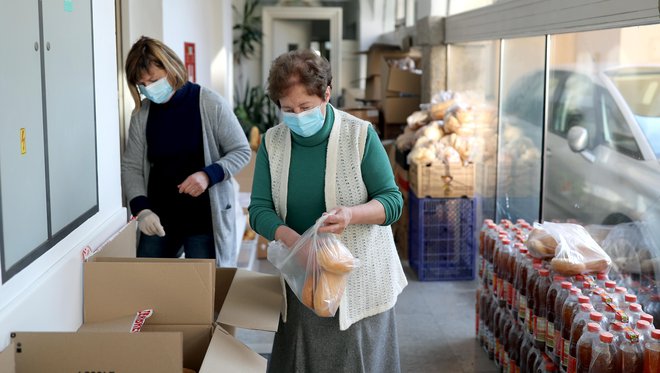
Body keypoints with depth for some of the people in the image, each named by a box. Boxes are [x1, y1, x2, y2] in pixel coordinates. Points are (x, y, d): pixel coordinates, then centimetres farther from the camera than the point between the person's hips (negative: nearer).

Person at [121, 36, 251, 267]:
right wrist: (141, 209, -9)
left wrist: (209, 175, -20)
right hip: (158, 219, 4)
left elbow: (241, 151, -3)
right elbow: (131, 167, 7)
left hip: (205, 218, -4)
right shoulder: (142, 114, 3)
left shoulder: (210, 104, -8)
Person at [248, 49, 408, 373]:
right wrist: (289, 237, -26)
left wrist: (352, 215, -30)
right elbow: (259, 209, -5)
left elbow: (392, 201, -9)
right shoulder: (272, 142, -3)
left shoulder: (360, 135, -12)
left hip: (358, 279, -3)